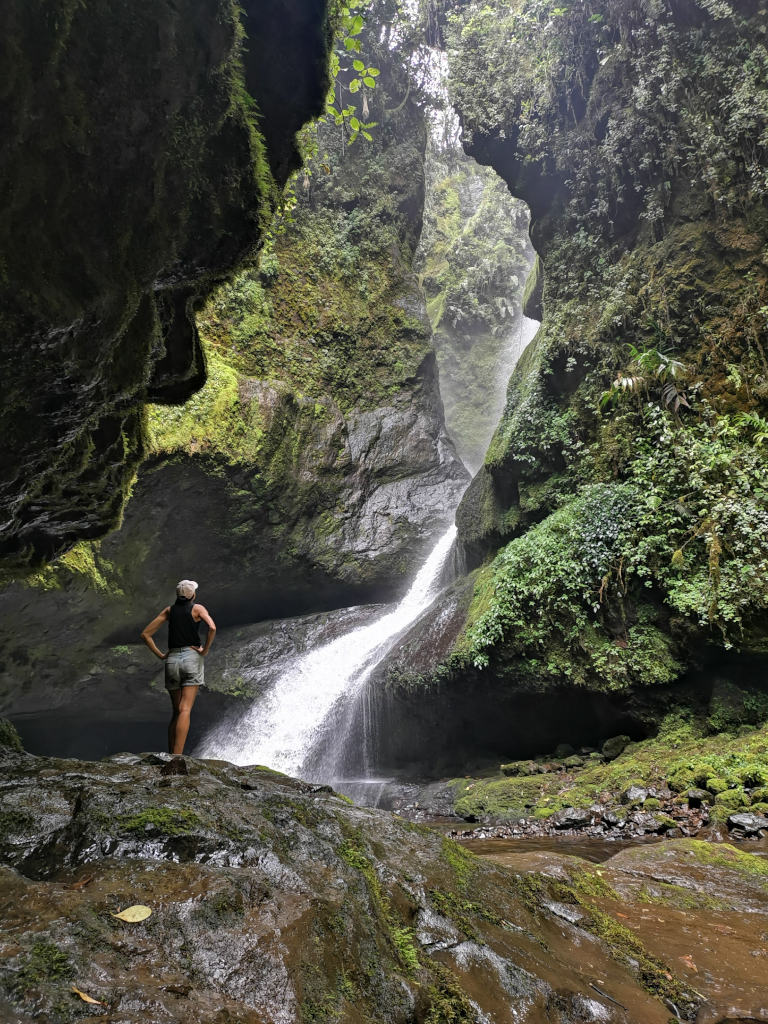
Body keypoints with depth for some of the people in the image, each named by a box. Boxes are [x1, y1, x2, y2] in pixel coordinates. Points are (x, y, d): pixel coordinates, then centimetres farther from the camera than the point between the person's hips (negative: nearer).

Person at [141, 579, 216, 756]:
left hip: (172, 660, 4)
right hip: (191, 657, -4)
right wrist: (205, 650, -5)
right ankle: (177, 757, -18)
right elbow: (212, 627, -16)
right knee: (185, 710, -9)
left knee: (176, 712, 13)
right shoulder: (197, 608, 2)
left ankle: (170, 755, 10)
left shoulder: (169, 610, 13)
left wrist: (160, 655, 11)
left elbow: (146, 634, 11)